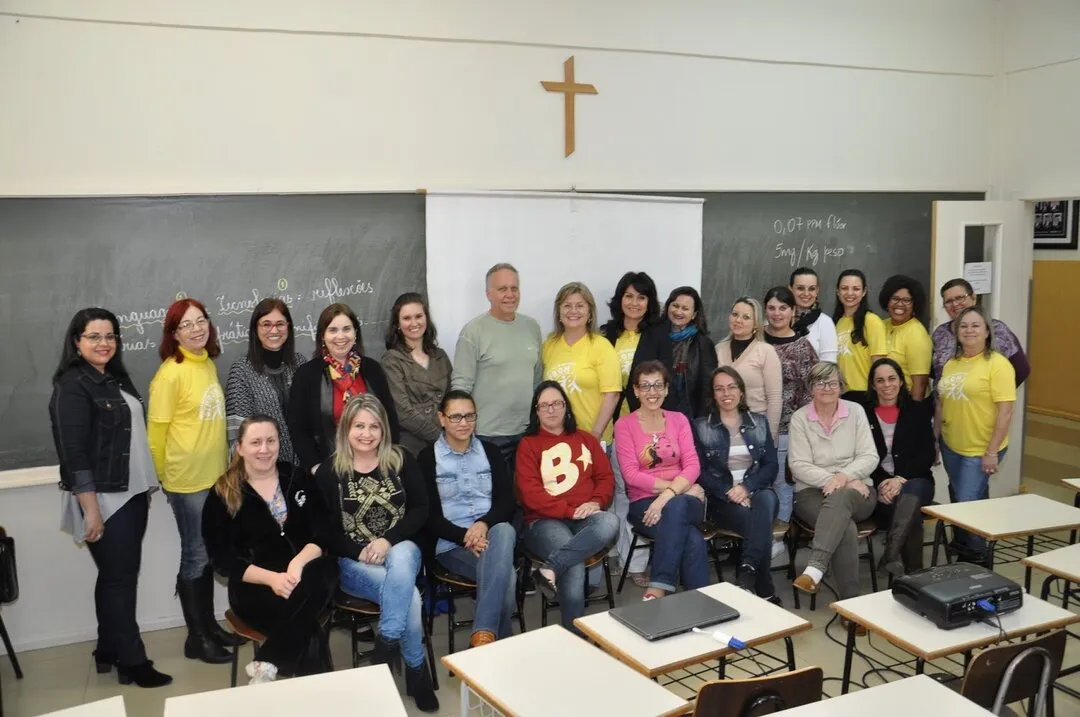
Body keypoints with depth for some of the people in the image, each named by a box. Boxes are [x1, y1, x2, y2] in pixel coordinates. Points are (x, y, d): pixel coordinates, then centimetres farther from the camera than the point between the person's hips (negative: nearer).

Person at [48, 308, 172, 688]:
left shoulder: (115, 379, 11)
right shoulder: (72, 386, -13)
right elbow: (73, 453, -18)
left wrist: (146, 486, 15)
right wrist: (91, 510, -21)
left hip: (130, 495, 8)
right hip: (103, 500, -8)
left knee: (120, 576, 14)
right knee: (118, 578, 0)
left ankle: (109, 651, 26)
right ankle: (132, 661, 10)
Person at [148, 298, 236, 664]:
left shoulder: (209, 364, 6)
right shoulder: (170, 373, -15)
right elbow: (156, 431, -11)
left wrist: (223, 464, 12)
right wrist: (165, 479, -3)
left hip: (215, 476, 7)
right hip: (187, 480, -7)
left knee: (208, 554, 16)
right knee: (196, 557, 4)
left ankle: (209, 624, 29)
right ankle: (196, 637, 17)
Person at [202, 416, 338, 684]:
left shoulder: (298, 478, 8)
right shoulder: (223, 495, 1)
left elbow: (323, 532, 0)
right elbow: (221, 559, -4)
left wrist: (298, 563, -22)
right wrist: (271, 578, -20)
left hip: (305, 574, 3)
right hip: (254, 586, -3)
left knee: (324, 575, -34)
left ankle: (266, 665, -23)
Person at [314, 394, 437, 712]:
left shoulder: (402, 460, 4)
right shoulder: (328, 471, -2)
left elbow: (421, 510, -1)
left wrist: (388, 540, -15)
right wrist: (361, 553, -17)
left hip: (401, 548, 2)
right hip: (353, 561, -2)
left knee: (402, 560, -37)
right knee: (409, 594, -28)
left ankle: (386, 645, -26)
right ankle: (416, 671, -10)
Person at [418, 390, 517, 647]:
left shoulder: (490, 451, 14)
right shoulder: (428, 458, 4)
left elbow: (508, 500, 6)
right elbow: (429, 515, -2)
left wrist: (484, 524, -16)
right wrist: (465, 537, -19)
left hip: (492, 532, 3)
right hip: (451, 544, -3)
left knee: (504, 531, -37)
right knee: (505, 574, -33)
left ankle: (483, 633, -41)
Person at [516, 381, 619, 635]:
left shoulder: (585, 439, 22)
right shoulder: (528, 445, 9)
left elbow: (606, 477, 15)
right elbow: (530, 493, -4)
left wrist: (596, 502, -8)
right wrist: (569, 511, -14)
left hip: (586, 518, 4)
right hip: (545, 521, -3)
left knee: (610, 522, -34)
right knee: (574, 565, -33)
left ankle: (550, 569, -38)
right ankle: (575, 636, -21)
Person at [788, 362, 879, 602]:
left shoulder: (856, 411, 7)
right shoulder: (799, 418, 2)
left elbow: (870, 457, 1)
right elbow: (799, 466, -5)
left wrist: (844, 476, -17)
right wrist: (831, 480, -18)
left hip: (856, 490, 1)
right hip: (812, 491, -1)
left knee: (839, 498, -38)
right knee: (844, 526, -33)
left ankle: (815, 569, -48)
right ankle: (850, 600, -33)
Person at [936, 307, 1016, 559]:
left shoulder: (997, 364, -13)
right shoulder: (950, 364, 7)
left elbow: (1006, 409, -17)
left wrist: (992, 451, -18)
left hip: (981, 450, -6)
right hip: (951, 447, 6)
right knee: (958, 502, 15)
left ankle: (976, 559, 13)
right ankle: (960, 553, 30)